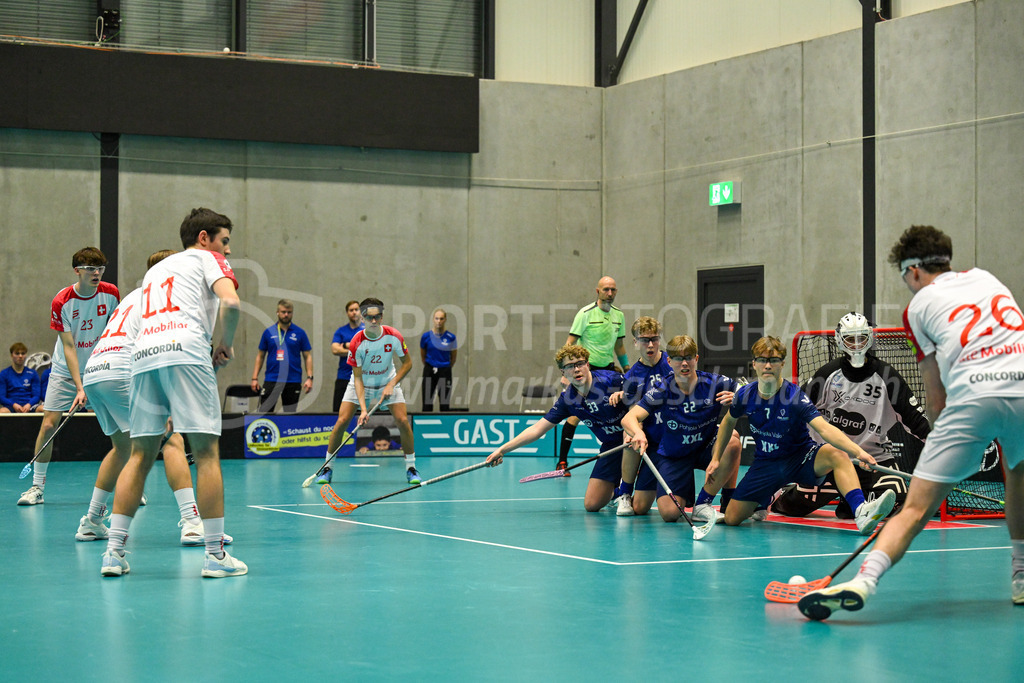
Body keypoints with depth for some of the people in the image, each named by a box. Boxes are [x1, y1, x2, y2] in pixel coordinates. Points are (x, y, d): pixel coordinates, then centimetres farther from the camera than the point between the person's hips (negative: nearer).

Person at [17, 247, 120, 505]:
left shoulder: (111, 294, -10)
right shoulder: (61, 302, -18)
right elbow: (68, 346, -20)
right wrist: (79, 387, -27)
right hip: (65, 372, -2)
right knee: (48, 425, -7)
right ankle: (37, 487, 6)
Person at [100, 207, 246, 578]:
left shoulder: (155, 270, 35)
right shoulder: (207, 259, 15)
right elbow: (231, 303, -5)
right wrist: (226, 345, 9)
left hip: (142, 353, 6)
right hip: (185, 350, -6)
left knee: (141, 455, 9)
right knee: (206, 451, -4)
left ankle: (114, 551, 4)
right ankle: (214, 554, -6)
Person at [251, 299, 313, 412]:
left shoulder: (300, 333, 3)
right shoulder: (268, 332, 6)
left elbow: (307, 356, 5)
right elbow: (260, 356, 11)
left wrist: (309, 378, -6)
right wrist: (255, 378, 5)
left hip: (293, 381, 0)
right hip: (271, 380, 0)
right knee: (264, 412, -6)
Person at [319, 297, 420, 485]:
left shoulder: (394, 336, -21)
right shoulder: (356, 343, -25)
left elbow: (407, 363, -8)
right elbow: (358, 378, -22)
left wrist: (391, 384, -21)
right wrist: (363, 408, -30)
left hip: (388, 383, 1)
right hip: (361, 385, -1)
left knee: (403, 421, -15)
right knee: (342, 421, -13)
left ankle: (411, 468, 2)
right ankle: (327, 468, 1)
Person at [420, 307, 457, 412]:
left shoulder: (451, 337, -5)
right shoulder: (426, 336, -4)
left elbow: (453, 356, 10)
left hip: (445, 371, 0)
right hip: (429, 371, 0)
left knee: (445, 403, 3)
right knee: (427, 403, 1)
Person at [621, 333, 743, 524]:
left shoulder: (714, 383, -12)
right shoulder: (662, 390, -14)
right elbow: (628, 419, -22)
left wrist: (736, 400, -32)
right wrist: (638, 433, -45)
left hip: (705, 449, 2)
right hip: (672, 456, -2)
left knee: (732, 438, -32)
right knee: (669, 513, -22)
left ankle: (703, 503, -16)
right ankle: (687, 498, 19)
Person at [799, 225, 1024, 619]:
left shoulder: (919, 305, 17)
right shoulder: (986, 277, 28)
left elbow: (936, 396, 16)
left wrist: (944, 434, 28)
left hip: (973, 397, -4)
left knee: (917, 508, -7)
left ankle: (864, 581, -24)